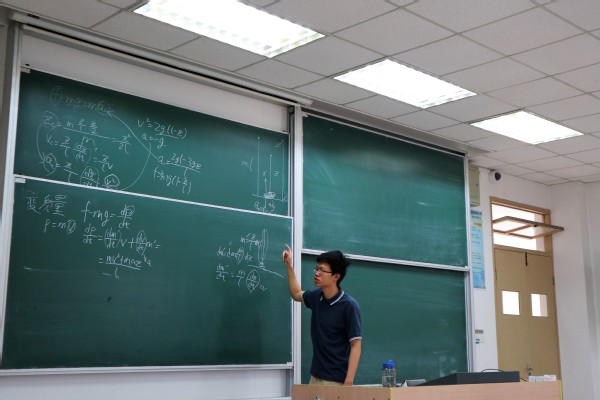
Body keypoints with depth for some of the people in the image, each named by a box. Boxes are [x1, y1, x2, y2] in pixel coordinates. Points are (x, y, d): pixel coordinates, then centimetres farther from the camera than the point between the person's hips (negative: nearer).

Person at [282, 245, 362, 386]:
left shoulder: (349, 305, -16)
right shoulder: (317, 296, 3)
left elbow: (356, 345, -15)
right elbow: (296, 294, 26)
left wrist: (348, 383, -21)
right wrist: (289, 266, 18)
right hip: (316, 377, 6)